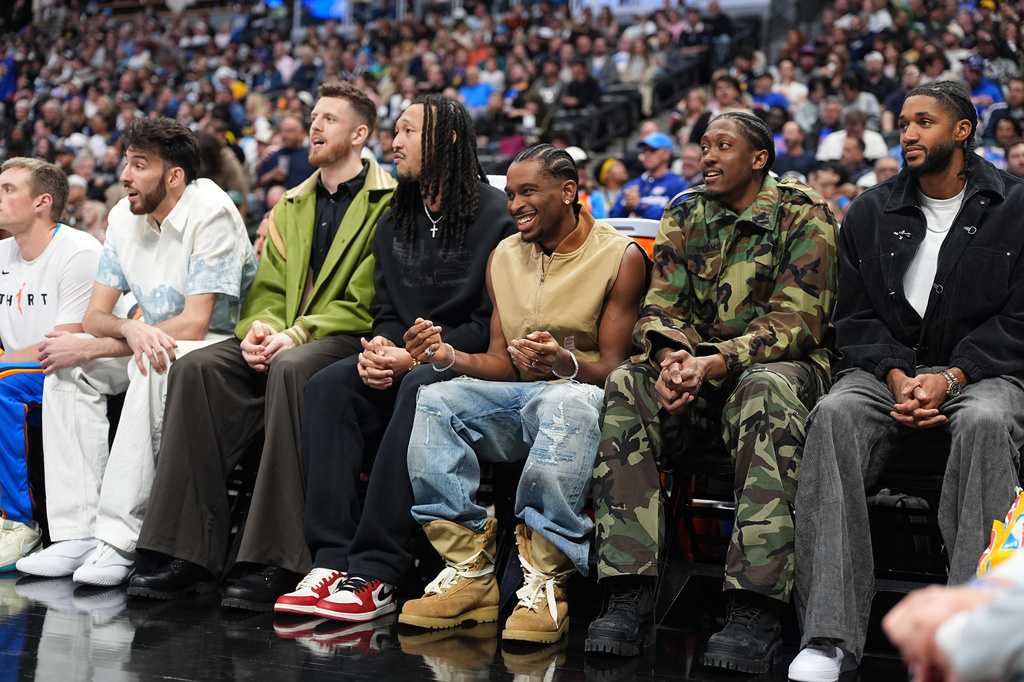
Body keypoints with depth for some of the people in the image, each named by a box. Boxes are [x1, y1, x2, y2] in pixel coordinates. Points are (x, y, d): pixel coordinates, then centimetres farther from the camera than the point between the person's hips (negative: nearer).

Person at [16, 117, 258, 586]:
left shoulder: (212, 214, -20)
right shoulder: (124, 217, 3)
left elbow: (193, 324, -26)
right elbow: (95, 315, 1)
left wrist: (92, 348, -24)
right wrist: (129, 328, -26)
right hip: (154, 339, 8)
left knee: (152, 368, -36)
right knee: (66, 367, -13)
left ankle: (120, 538, -33)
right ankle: (78, 532, -17)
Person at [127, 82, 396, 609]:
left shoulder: (387, 204, 0)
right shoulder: (291, 206, 23)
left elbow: (364, 304, -9)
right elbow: (268, 288, 18)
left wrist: (296, 334, -18)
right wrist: (259, 326, -5)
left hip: (349, 342, -6)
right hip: (281, 341, 7)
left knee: (290, 369, -38)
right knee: (196, 368, -20)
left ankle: (276, 563, -37)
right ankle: (189, 551, -22)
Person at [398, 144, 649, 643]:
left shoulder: (620, 256, -4)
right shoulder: (504, 257, 12)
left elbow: (614, 367, -8)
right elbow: (502, 362, 10)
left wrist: (565, 364, -30)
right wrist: (450, 357, -10)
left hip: (581, 391, -5)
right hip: (516, 396, 5)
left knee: (566, 403, -41)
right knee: (432, 403, -24)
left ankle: (546, 576, -36)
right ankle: (470, 569, -26)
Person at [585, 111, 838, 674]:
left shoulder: (804, 216, -3)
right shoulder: (684, 216, 12)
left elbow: (798, 320, -13)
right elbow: (660, 307, 4)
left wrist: (717, 361, -27)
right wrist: (668, 356, -20)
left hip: (783, 363, -4)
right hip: (691, 364, 4)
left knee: (766, 390, -39)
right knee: (625, 385, -26)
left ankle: (755, 611, -40)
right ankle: (631, 598, -30)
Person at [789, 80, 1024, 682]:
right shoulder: (871, 213, 14)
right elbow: (855, 317, 8)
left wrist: (949, 378, -15)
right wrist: (896, 376, -11)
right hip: (889, 367, 2)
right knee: (834, 416, -31)